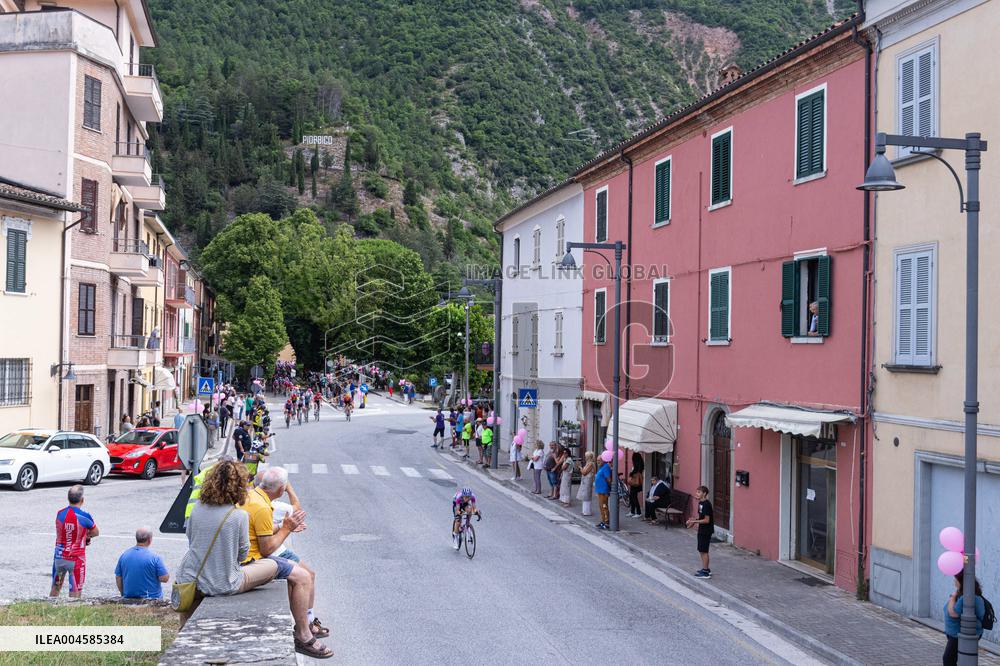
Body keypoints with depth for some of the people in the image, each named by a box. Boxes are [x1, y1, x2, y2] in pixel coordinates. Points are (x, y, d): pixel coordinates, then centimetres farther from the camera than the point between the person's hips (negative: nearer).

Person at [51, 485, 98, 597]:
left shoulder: (60, 514, -2)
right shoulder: (85, 516, -16)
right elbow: (96, 533, 1)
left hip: (59, 557, 5)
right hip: (76, 559, -4)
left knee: (55, 589, 20)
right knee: (75, 594, 1)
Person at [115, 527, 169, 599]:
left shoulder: (124, 555, 6)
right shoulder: (155, 557, -8)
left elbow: (118, 578, 12)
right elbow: (164, 578, -8)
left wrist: (123, 594, 23)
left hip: (129, 598, 4)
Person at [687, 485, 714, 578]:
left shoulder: (706, 504, -20)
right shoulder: (700, 503, 9)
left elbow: (706, 520, -22)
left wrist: (694, 521, -21)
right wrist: (694, 519, 2)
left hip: (706, 531, -9)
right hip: (702, 530, 9)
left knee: (704, 551, -3)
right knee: (701, 550, 16)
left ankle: (706, 572, 5)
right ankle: (706, 568, 27)